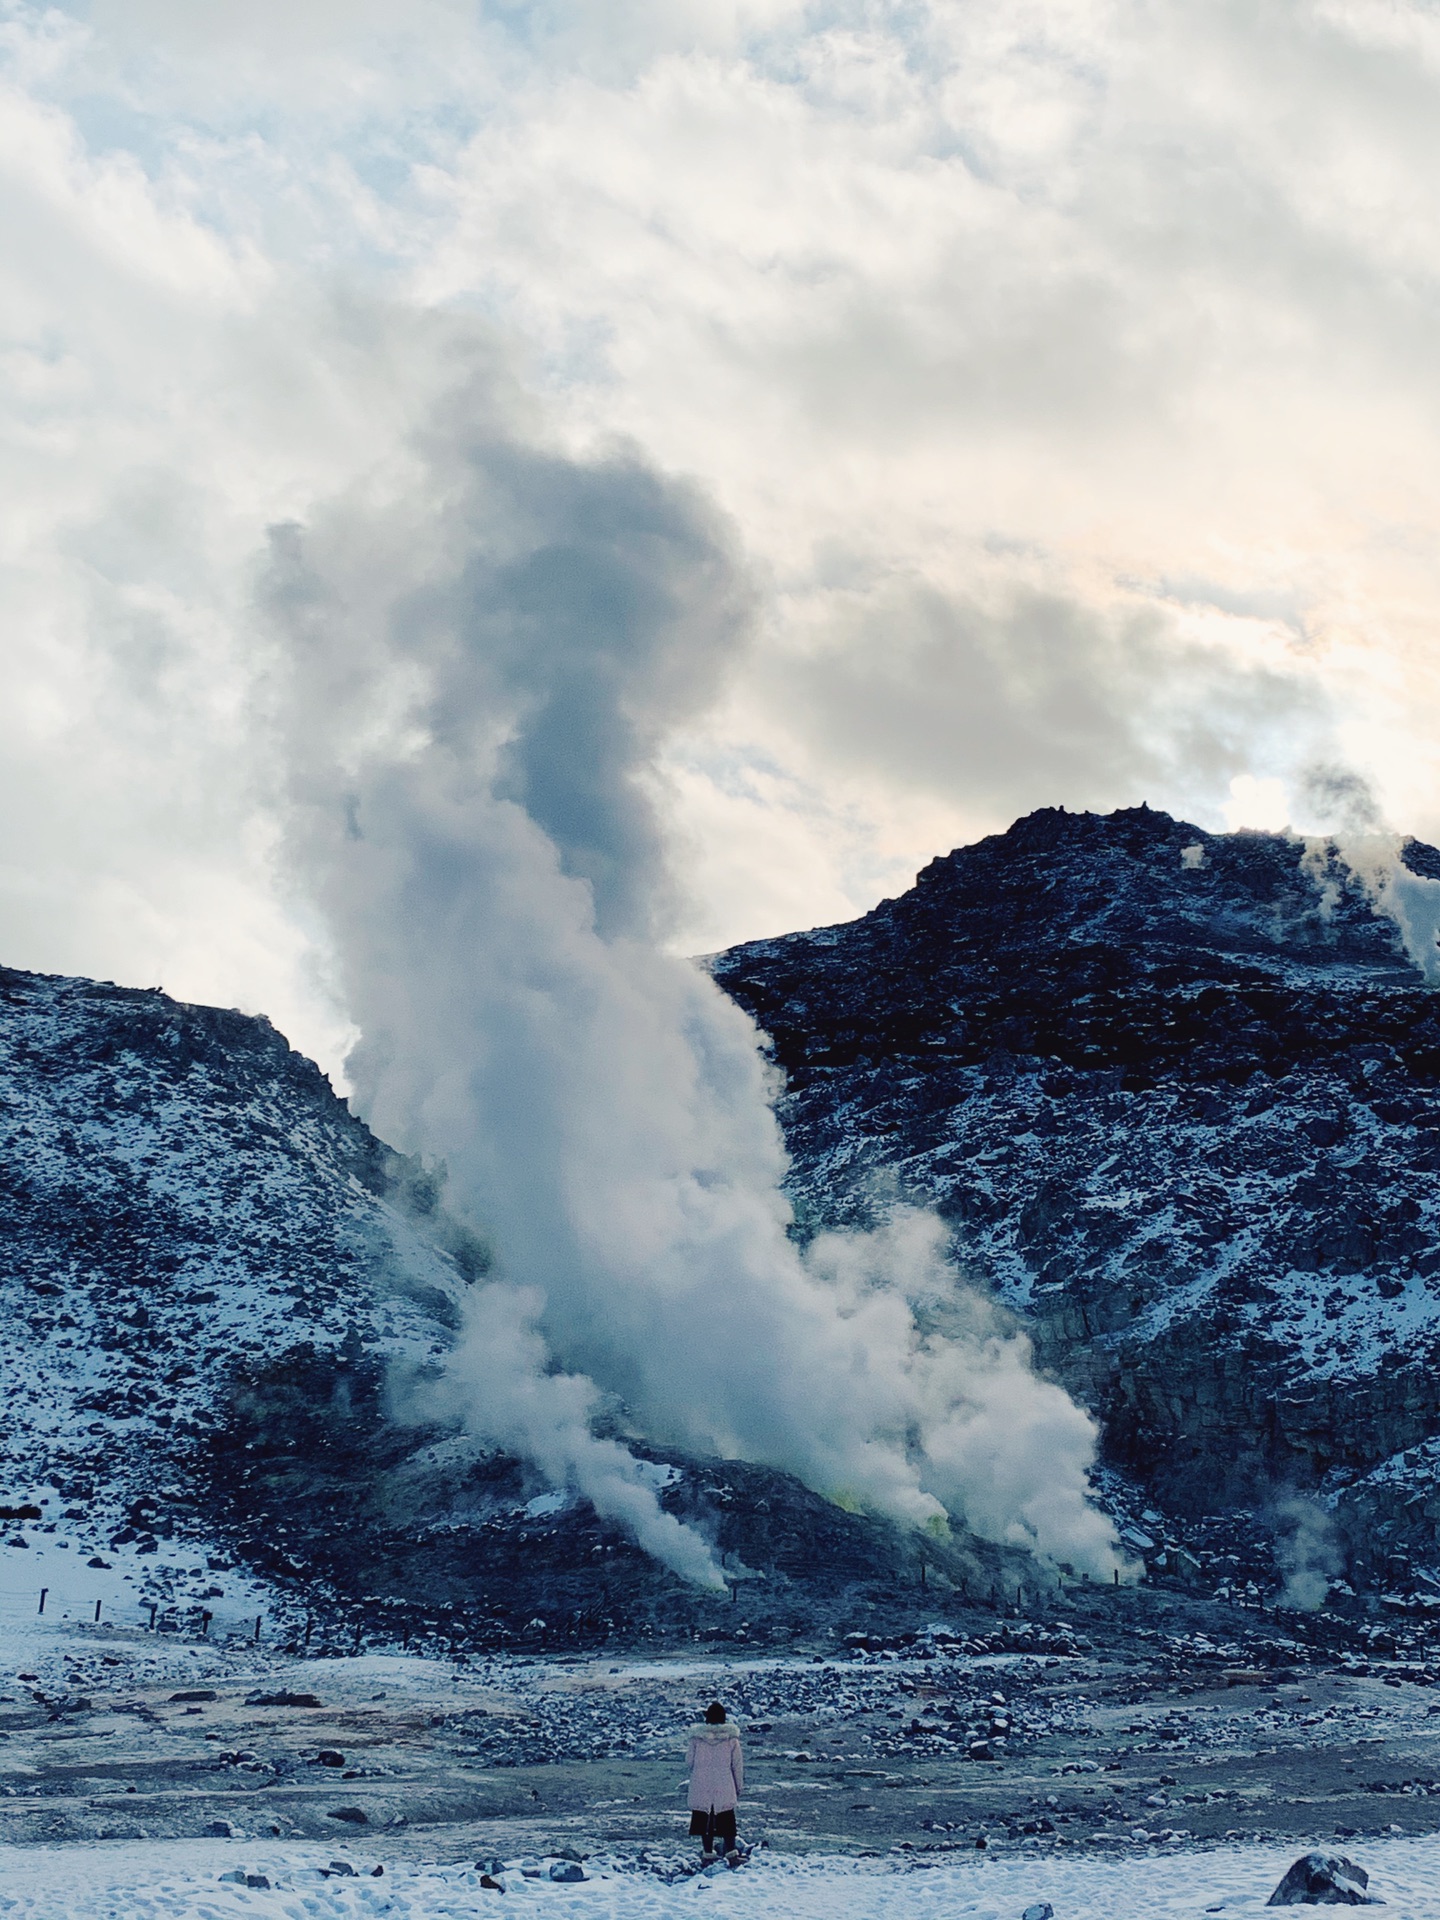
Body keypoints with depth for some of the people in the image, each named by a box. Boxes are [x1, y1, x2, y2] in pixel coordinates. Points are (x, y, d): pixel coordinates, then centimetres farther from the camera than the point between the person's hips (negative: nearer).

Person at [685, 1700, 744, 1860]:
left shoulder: (697, 1736, -6)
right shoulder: (731, 1736, -5)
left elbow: (691, 1761, 1)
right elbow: (738, 1763, 1)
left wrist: (693, 1779, 17)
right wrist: (739, 1785, 11)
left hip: (701, 1786, 0)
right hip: (724, 1786, 0)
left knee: (704, 1817, 10)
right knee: (726, 1817, 9)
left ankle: (708, 1850, 12)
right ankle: (730, 1848, 4)